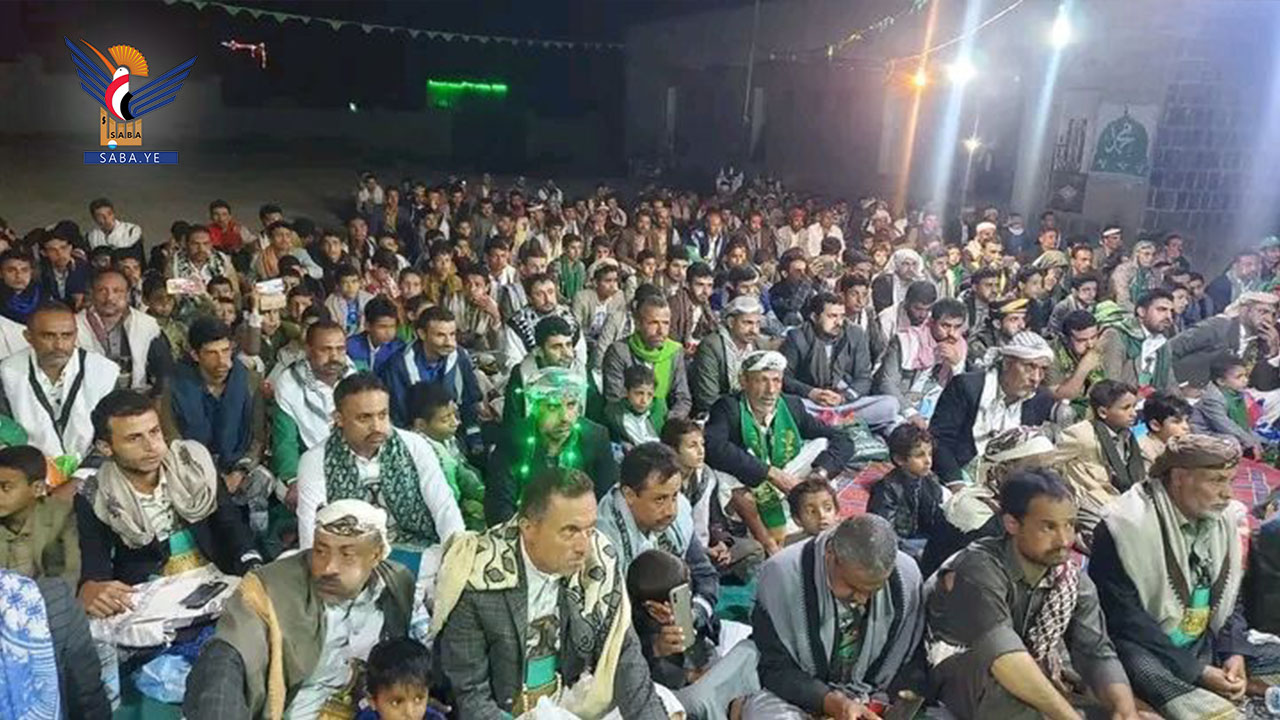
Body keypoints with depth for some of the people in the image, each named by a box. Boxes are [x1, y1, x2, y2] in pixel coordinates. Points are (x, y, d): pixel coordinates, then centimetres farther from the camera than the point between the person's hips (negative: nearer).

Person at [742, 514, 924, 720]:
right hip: (796, 693, -4)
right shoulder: (781, 575, -22)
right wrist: (833, 703, -29)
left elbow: (914, 656, 4)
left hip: (870, 698, 4)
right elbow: (775, 669, -15)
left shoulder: (907, 575, -13)